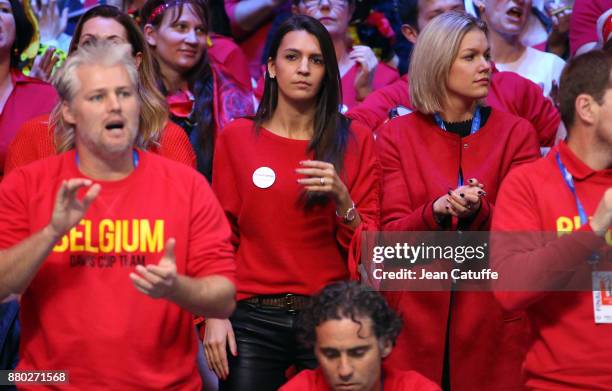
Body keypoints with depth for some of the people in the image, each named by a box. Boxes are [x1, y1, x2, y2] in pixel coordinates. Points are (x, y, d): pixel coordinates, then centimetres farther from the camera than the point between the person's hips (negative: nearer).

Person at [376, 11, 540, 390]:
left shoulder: (516, 133, 2)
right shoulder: (397, 135, 2)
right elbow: (391, 236, -2)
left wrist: (478, 213, -22)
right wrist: (436, 212, -22)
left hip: (494, 316, 0)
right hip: (417, 315, 0)